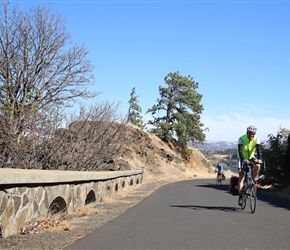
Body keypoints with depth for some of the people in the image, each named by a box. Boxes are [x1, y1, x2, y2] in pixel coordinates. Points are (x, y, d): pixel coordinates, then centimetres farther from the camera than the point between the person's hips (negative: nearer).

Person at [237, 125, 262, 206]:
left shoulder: (256, 139, -17)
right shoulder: (241, 139, -25)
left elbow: (259, 150, -27)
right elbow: (240, 151, -34)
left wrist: (259, 159, -46)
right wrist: (244, 160, -51)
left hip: (251, 157, 3)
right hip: (242, 158, -2)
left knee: (257, 166, -30)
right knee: (241, 176, -13)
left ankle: (253, 179, -2)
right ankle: (240, 197, -13)